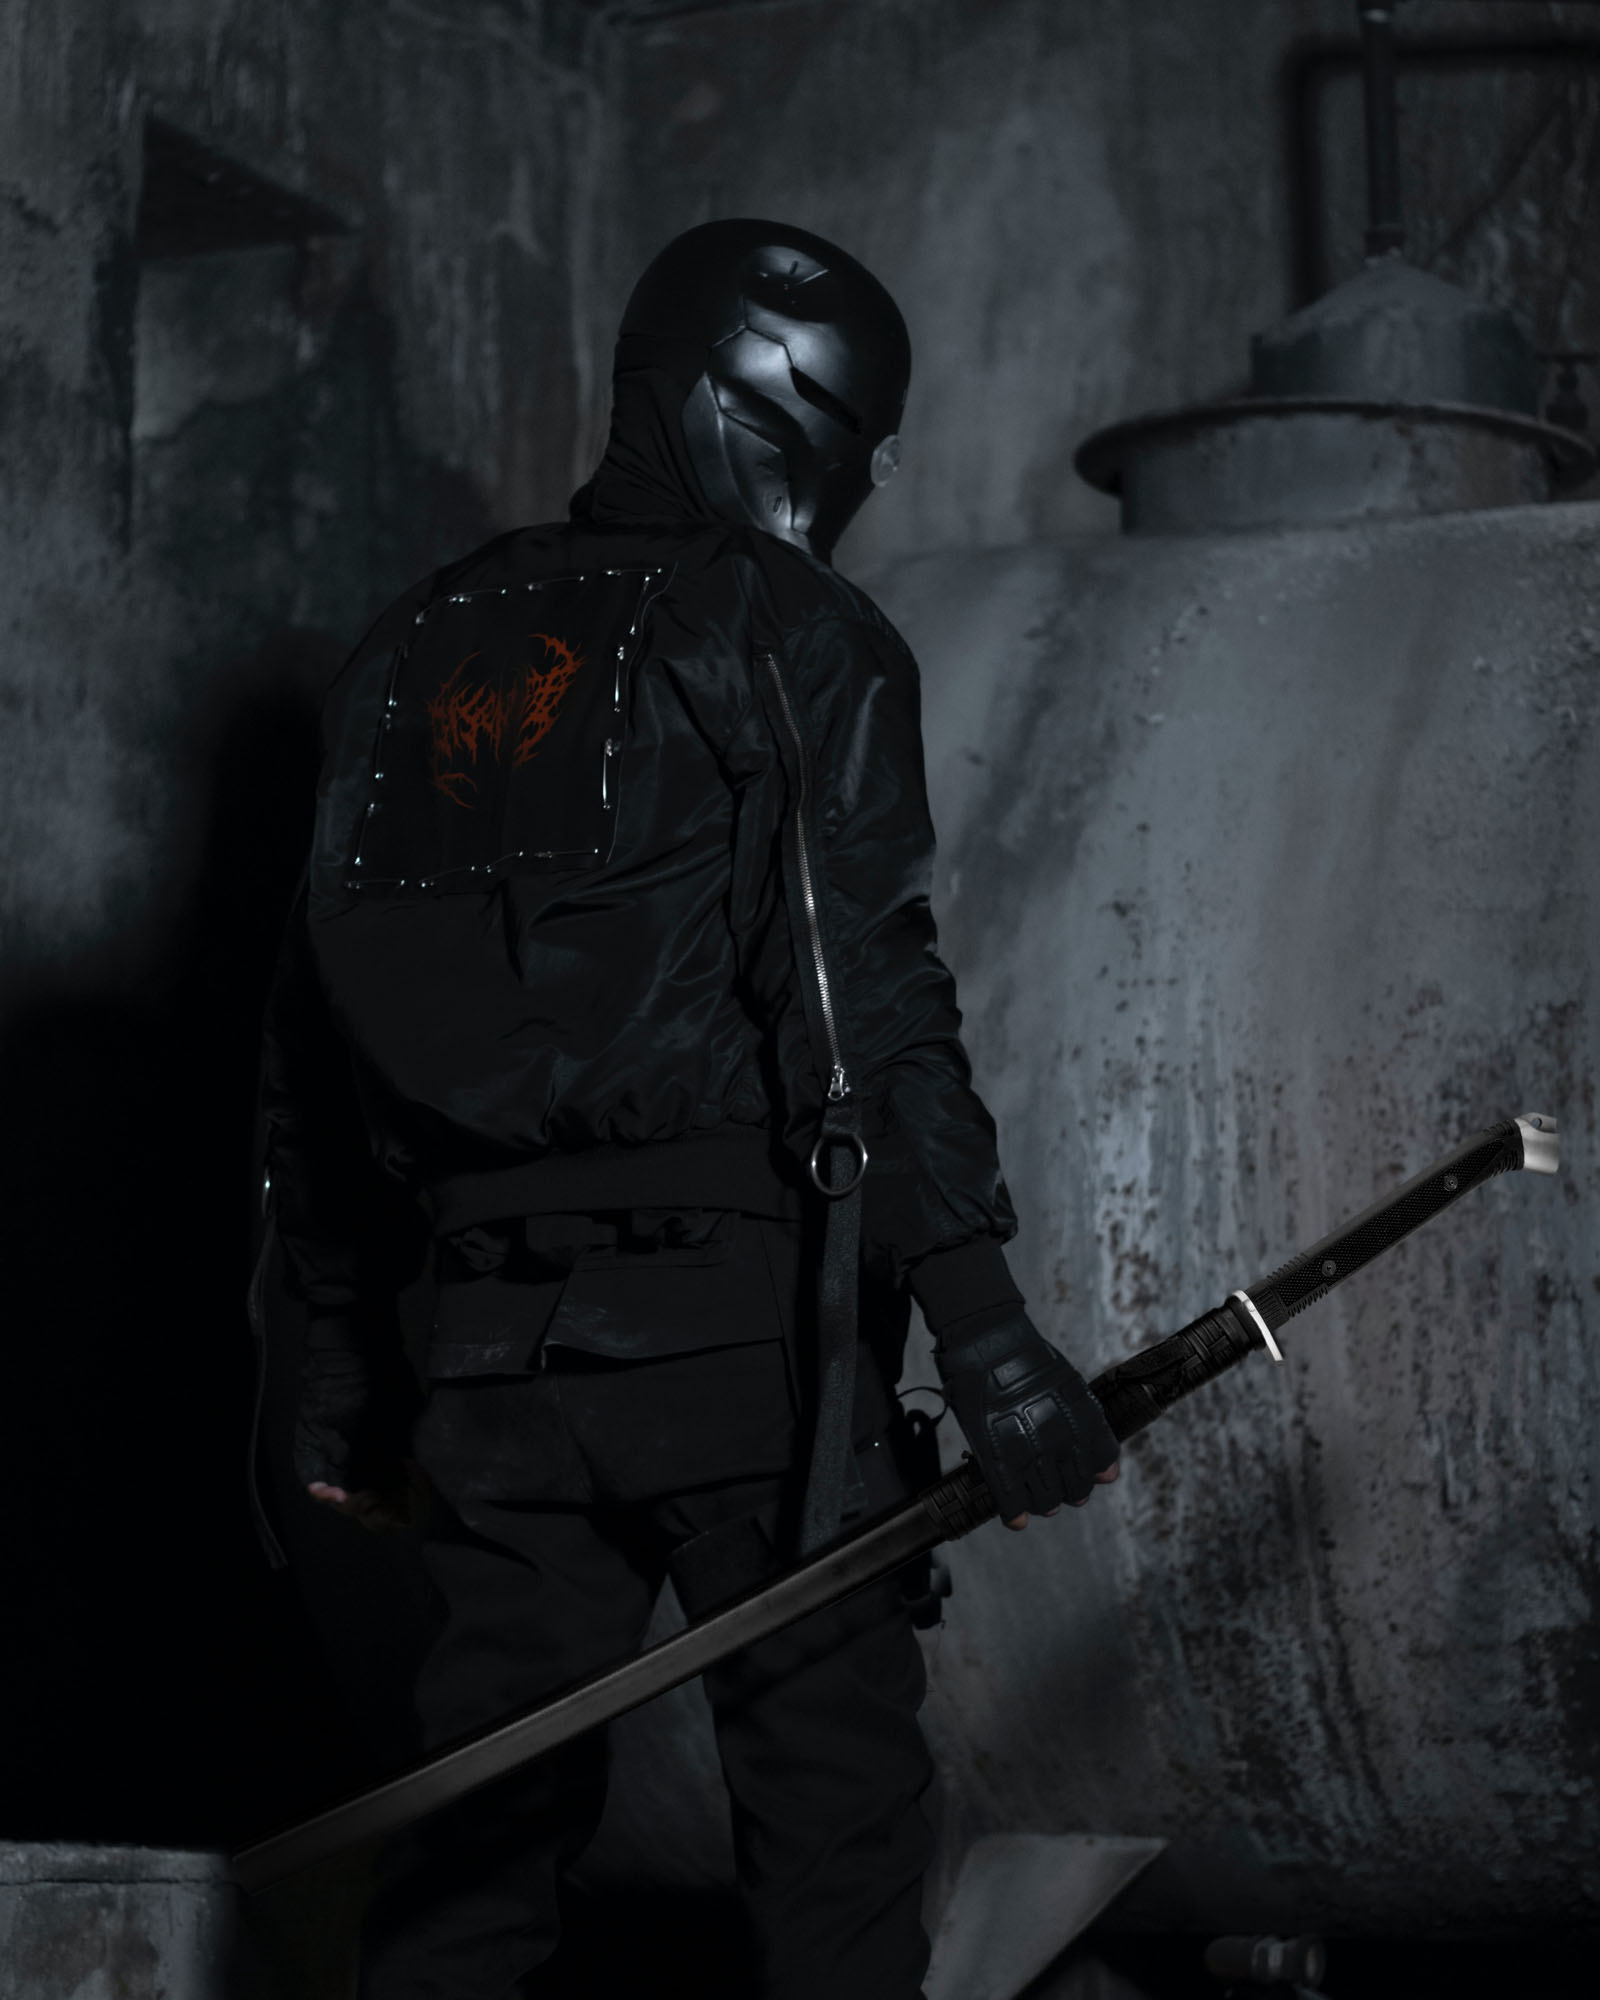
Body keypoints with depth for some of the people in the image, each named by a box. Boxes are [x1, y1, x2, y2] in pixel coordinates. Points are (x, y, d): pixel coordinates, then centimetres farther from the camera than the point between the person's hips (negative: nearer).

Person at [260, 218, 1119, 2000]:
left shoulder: (410, 657, 17)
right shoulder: (796, 642, -2)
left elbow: (315, 1042, 18)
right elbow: (867, 1002, -13)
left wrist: (346, 1346, 24)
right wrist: (981, 1322, -14)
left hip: (497, 1343, 6)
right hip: (746, 1320, -5)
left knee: (489, 1796, 10)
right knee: (829, 1786, 1)